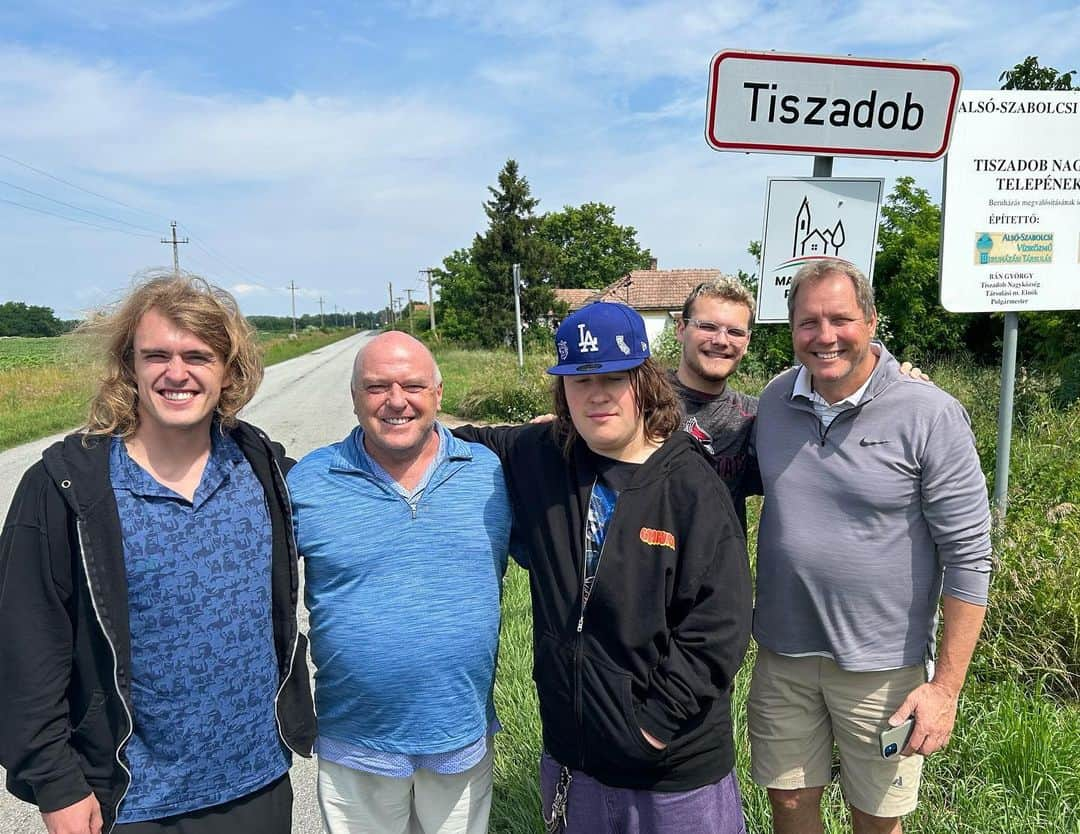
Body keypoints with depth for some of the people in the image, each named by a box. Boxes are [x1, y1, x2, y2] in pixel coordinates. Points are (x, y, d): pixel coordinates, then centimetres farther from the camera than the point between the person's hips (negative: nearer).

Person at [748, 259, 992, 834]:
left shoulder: (931, 415, -15)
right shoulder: (774, 400, -2)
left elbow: (968, 556, -12)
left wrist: (946, 686, -12)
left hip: (884, 664, -3)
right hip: (783, 654, 3)